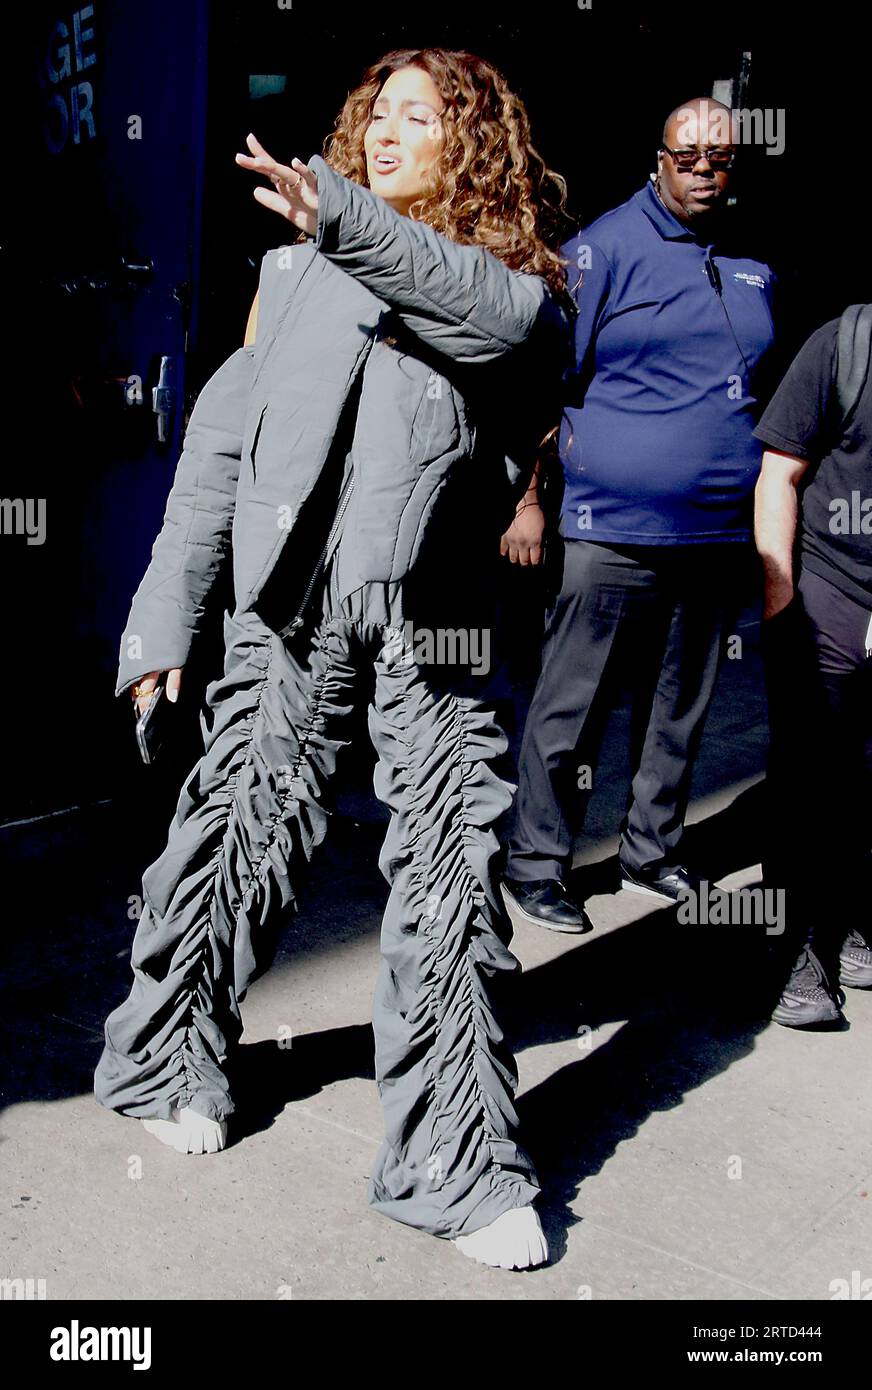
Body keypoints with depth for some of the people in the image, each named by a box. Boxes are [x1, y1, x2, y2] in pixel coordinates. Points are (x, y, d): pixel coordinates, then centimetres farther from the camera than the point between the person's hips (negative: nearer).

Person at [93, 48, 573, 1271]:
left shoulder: (519, 281, 8)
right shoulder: (299, 263, 12)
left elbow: (496, 312, -19)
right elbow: (223, 436, 9)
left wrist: (341, 217, -31)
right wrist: (164, 618, 4)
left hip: (433, 610, -1)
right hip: (293, 596, 1)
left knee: (453, 870, -2)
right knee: (244, 829, 7)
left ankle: (456, 1166, 10)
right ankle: (167, 1061, 32)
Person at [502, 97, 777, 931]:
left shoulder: (754, 265, 13)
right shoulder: (604, 249, -3)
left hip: (719, 535, 6)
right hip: (613, 532, -5)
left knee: (681, 709, 15)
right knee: (571, 710, 1)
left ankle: (652, 852, 31)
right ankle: (535, 864, 15)